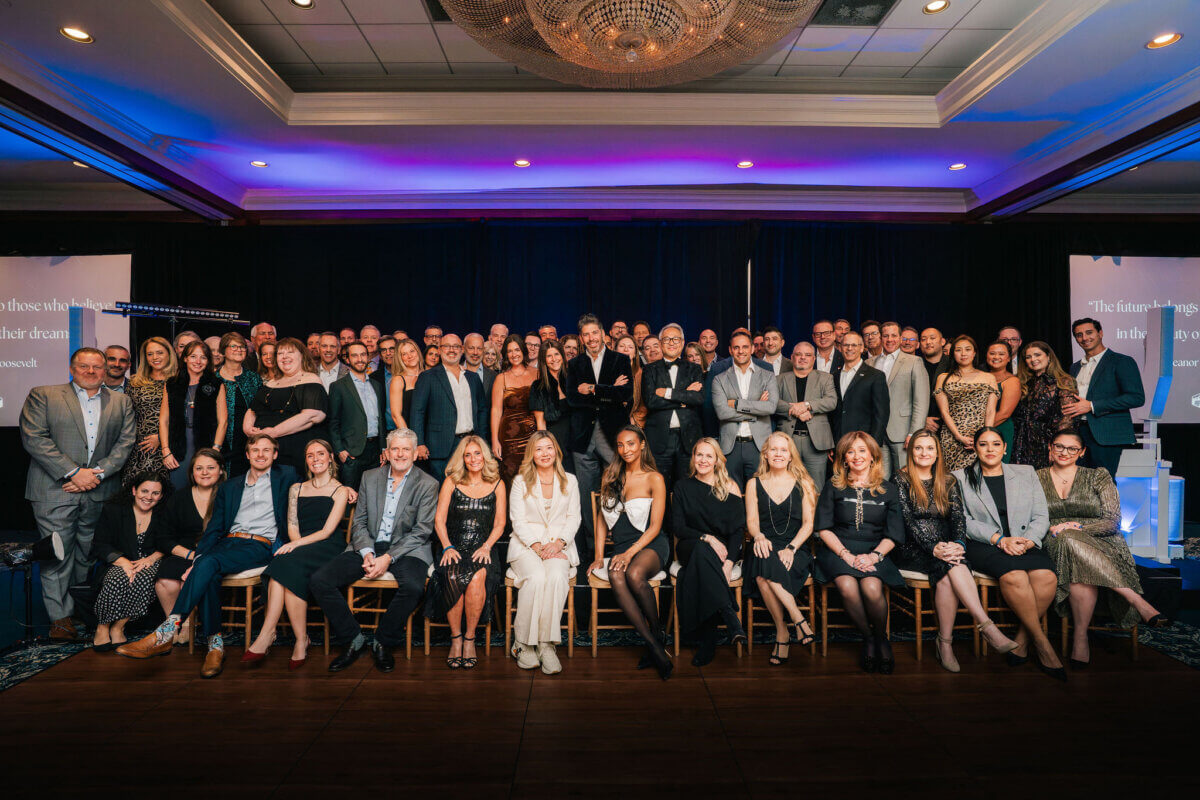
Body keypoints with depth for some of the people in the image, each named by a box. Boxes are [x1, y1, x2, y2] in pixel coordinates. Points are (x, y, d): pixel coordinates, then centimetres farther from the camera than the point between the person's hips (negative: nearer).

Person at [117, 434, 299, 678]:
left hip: (260, 547, -4)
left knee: (209, 563, -31)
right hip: (228, 543, 4)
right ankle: (215, 644, -24)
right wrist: (196, 561, -1)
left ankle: (166, 633, -33)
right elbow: (214, 529, 15)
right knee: (209, 575, -30)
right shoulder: (229, 487, 24)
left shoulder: (286, 476, 16)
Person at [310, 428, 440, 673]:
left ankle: (382, 642, -7)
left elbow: (422, 530, -6)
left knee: (413, 587, -34)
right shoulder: (370, 477, 12)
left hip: (406, 549, -3)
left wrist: (389, 557, -17)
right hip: (369, 546, 4)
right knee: (318, 581, -15)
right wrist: (367, 553, -10)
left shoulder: (427, 484, 0)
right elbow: (359, 521, 9)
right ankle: (352, 639, 1)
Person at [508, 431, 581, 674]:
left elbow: (573, 518, 9)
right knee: (537, 577, -32)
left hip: (560, 543, 1)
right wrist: (537, 546, -15)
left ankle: (546, 644, -25)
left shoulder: (570, 481, 13)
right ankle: (523, 642, -18)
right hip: (526, 544, -1)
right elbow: (519, 522, 1)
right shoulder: (520, 481, 7)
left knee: (557, 577, -32)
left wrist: (559, 542, -10)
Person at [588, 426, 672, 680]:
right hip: (620, 547, 3)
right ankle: (653, 646, -28)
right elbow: (602, 519, 15)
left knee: (634, 574, -36)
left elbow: (655, 526, -5)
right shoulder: (611, 476, 13)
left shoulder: (654, 479, -1)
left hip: (650, 545, -3)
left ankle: (658, 633, -10)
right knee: (616, 576, -32)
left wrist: (629, 553, -16)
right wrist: (599, 556, 4)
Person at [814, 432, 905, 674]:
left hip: (874, 552, 0)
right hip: (839, 551, 0)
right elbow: (824, 528, 3)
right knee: (848, 588, -31)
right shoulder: (833, 487, 10)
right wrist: (847, 556, -12)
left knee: (872, 588, -31)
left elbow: (894, 534, 7)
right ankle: (868, 638, -3)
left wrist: (874, 555, -12)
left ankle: (881, 637, 1)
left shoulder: (888, 490, 13)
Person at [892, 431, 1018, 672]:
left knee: (947, 577, -31)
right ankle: (988, 627, -34)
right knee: (952, 566, -32)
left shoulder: (948, 482, 15)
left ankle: (945, 643, -24)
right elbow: (908, 520, -8)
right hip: (911, 550, -3)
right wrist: (933, 548, -21)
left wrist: (958, 544, -18)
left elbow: (959, 517, 3)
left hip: (946, 548, 3)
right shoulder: (901, 480, 2)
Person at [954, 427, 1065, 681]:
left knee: (1046, 576, -30)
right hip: (982, 546, -3)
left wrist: (1028, 541, -10)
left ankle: (1021, 642, -17)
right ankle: (1042, 644, -21)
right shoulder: (961, 477, 10)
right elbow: (964, 521, 0)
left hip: (1025, 543, 3)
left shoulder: (1026, 473, 18)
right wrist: (1000, 540, -13)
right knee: (1014, 575, -34)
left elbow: (1041, 517, 11)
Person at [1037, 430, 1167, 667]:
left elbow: (1113, 521, 3)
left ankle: (1080, 636, -33)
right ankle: (1137, 601, -33)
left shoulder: (1098, 477, 12)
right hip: (1054, 547, 0)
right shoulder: (1036, 479, 15)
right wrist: (1050, 530, -12)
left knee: (1081, 567, -39)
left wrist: (1077, 527, -14)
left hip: (1100, 543, 0)